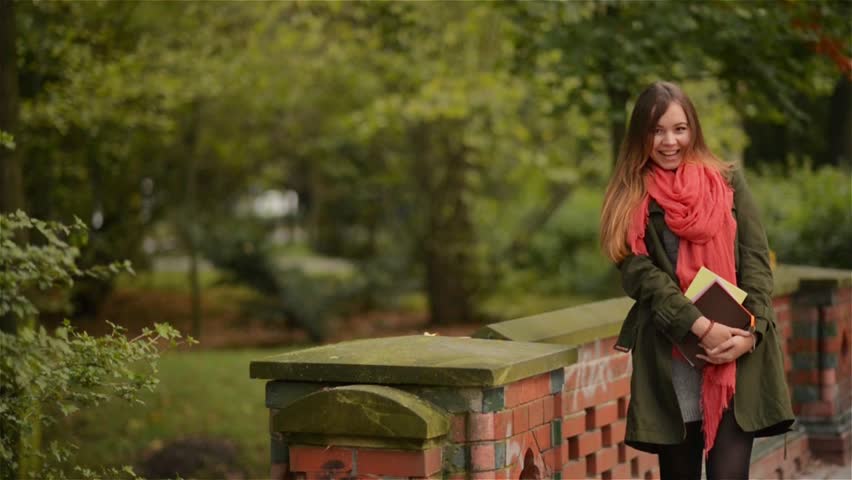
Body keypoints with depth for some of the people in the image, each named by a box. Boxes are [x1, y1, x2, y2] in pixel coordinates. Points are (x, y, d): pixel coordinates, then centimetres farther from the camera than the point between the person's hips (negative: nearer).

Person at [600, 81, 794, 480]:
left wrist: (748, 333, -11)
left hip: (738, 358, -1)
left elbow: (757, 262, 4)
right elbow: (640, 272, -5)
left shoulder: (729, 182, 9)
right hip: (669, 360, 1)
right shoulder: (631, 199, 7)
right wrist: (700, 327, -17)